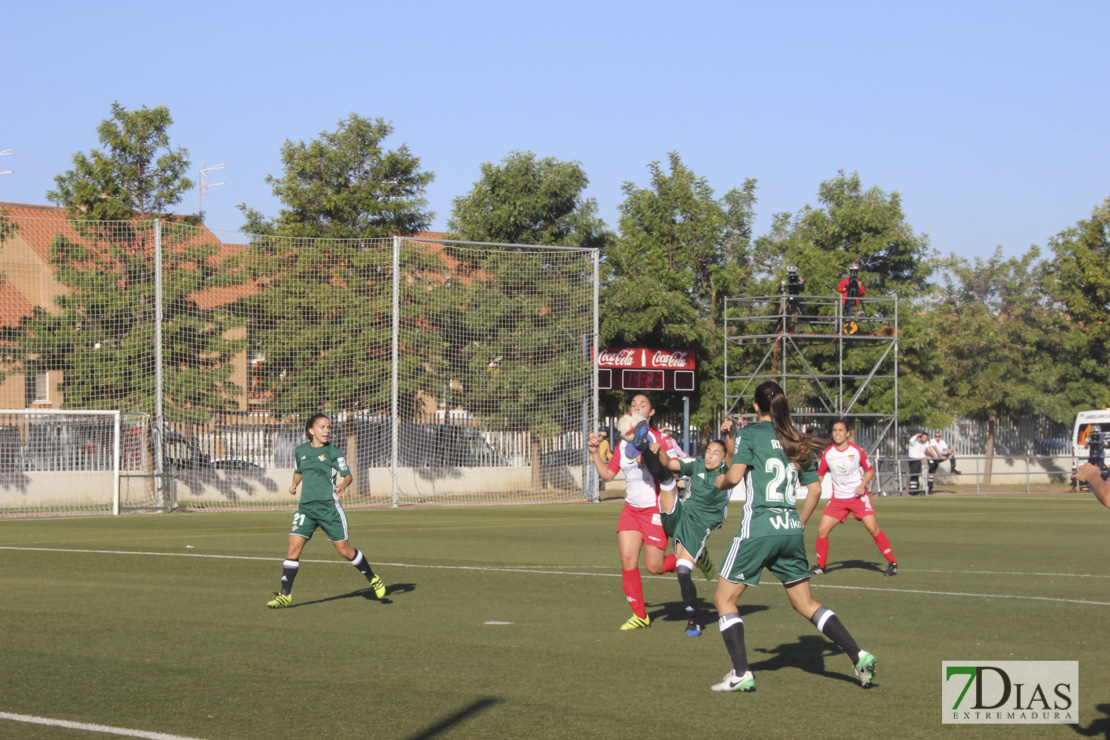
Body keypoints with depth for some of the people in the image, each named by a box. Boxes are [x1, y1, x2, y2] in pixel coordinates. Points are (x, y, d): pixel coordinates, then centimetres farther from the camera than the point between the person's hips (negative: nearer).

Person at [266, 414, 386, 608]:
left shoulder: (334, 452, -1)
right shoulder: (300, 451, 10)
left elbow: (348, 475, -8)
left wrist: (343, 485, -30)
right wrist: (294, 484, 8)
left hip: (329, 506, -3)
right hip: (306, 507, 3)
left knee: (344, 549, 2)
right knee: (294, 546, -9)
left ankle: (373, 579, 24)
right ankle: (285, 595, -5)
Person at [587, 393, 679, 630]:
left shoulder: (659, 439, -6)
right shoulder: (623, 444, 12)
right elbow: (607, 474, 14)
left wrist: (654, 457, -27)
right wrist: (595, 453, 2)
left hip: (656, 509, -5)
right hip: (632, 509, 5)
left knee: (653, 566, -5)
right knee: (627, 559, -8)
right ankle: (639, 615, 4)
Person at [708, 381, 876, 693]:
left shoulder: (750, 434, -3)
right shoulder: (796, 441, 14)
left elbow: (734, 475, -15)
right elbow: (815, 489, 13)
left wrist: (720, 481, 7)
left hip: (758, 528, -6)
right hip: (791, 531, 6)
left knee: (724, 598, 6)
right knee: (805, 603, 16)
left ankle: (741, 674, -3)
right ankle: (858, 655, 5)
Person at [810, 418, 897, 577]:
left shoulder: (857, 450, -7)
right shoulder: (827, 453, -2)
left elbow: (870, 470, 4)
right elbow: (820, 475, 12)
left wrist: (862, 485, -13)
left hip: (858, 496, -3)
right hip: (838, 498, 3)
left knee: (873, 528, -16)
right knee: (822, 530, -7)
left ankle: (892, 563, -4)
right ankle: (820, 566, 13)